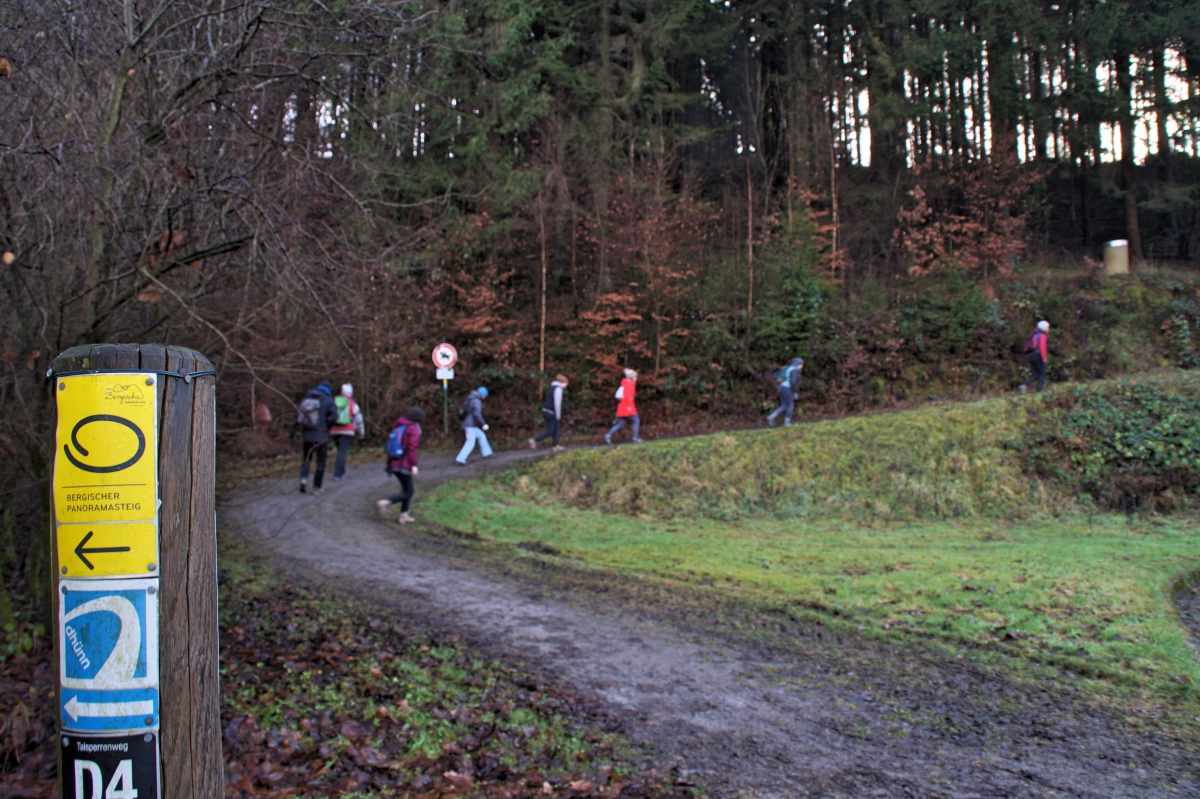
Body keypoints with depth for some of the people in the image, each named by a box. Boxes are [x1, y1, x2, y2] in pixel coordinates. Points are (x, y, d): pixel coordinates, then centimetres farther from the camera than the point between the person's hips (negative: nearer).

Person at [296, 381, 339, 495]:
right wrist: (326, 427, 2)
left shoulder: (305, 399, 11)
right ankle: (316, 487, 8)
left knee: (306, 459, 17)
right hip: (321, 436, -3)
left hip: (306, 435, 3)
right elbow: (333, 417, -13)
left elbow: (298, 417, 7)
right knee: (321, 461, 9)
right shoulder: (328, 400, -2)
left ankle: (303, 478, -9)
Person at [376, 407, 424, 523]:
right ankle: (385, 503, -20)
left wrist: (389, 464, 17)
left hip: (394, 464, 8)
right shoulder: (413, 428, -9)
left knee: (407, 489, 20)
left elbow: (390, 445, 13)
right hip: (404, 466, -8)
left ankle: (404, 515, 20)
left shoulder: (397, 427, 14)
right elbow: (412, 447, -19)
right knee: (407, 493, -1)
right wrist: (414, 465, -19)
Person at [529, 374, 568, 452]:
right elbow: (557, 403, -19)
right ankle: (534, 440, -3)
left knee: (557, 429, 10)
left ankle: (556, 446, 8)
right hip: (551, 413, -10)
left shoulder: (552, 388, 17)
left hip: (546, 411, 10)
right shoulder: (558, 389, -13)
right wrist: (558, 416, -14)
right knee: (550, 431, -3)